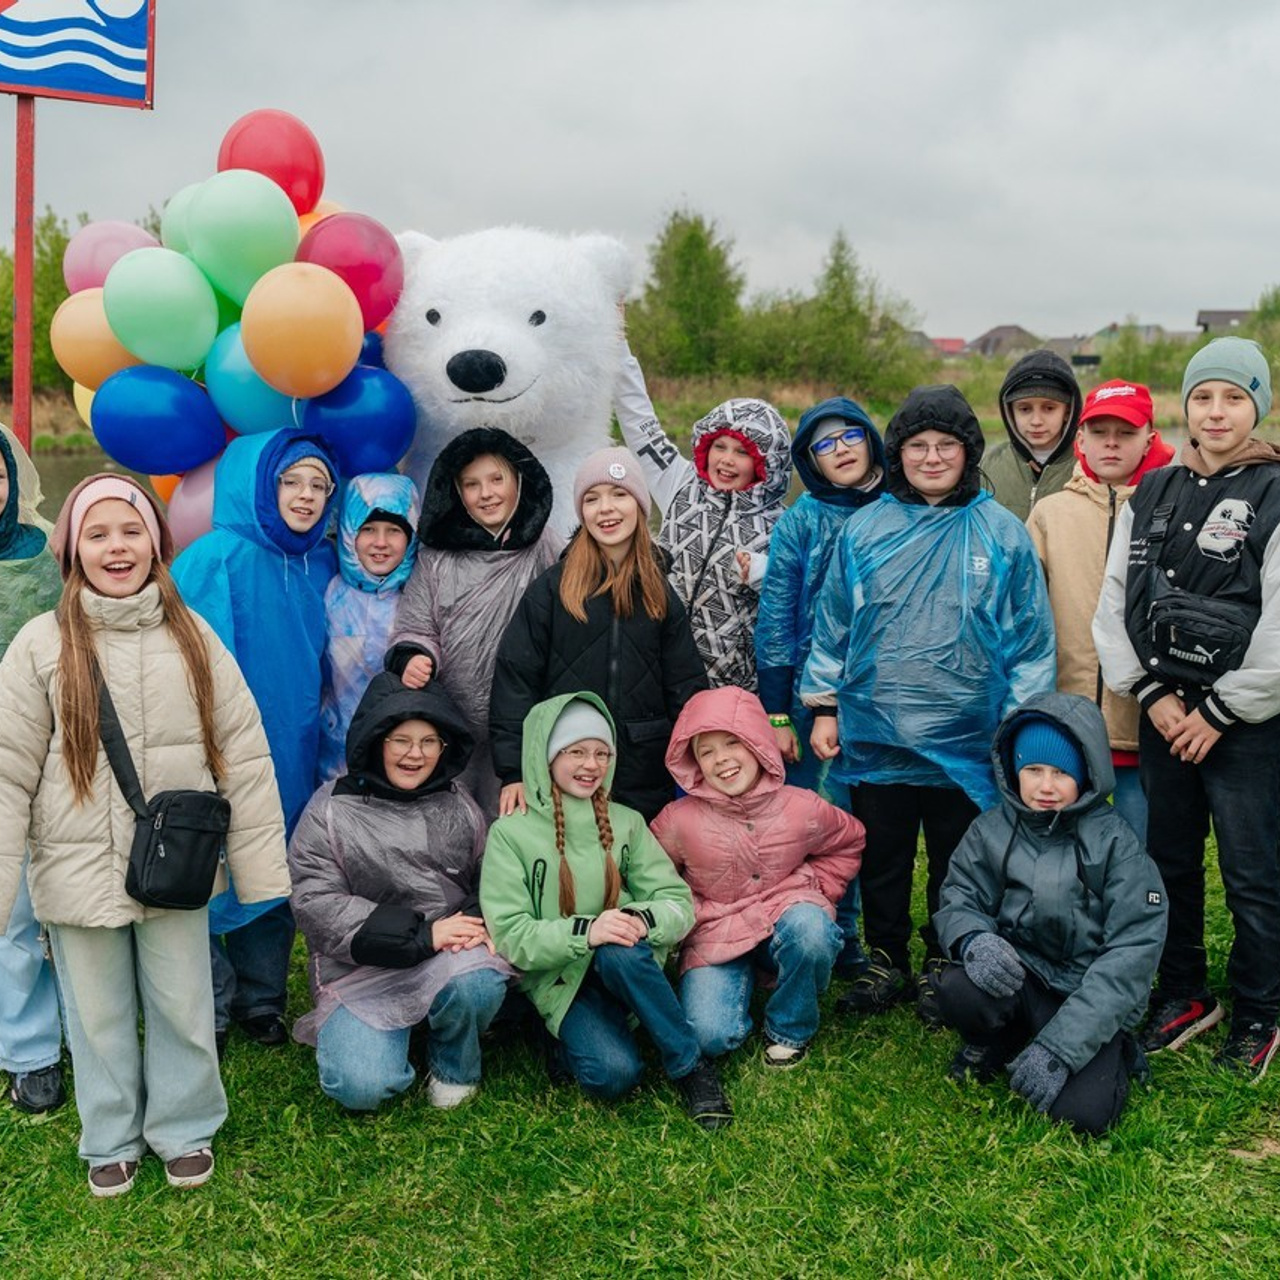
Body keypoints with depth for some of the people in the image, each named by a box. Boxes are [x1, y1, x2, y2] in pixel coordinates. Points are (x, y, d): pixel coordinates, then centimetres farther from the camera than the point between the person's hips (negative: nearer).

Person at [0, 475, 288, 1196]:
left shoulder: (194, 638, -1)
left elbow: (244, 755, 0)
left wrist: (262, 867, -3)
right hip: (80, 871, 0)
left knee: (183, 1008, 12)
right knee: (99, 1015, 14)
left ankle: (184, 1130, 35)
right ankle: (111, 1140, 36)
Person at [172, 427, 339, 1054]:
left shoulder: (323, 565, 5)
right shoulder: (215, 558, -12)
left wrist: (312, 729, 11)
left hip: (291, 758, 5)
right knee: (210, 880, 4)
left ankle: (261, 1000, 30)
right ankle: (208, 1012, 20)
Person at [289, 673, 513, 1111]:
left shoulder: (457, 806, 9)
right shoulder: (330, 810, -3)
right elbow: (315, 903, -12)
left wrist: (481, 922, -12)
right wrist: (420, 933, -18)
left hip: (453, 958, 2)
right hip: (362, 970, -2)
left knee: (478, 983, -33)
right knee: (362, 1089, -21)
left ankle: (455, 1067, 1)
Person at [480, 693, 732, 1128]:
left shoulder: (626, 823, 6)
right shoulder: (511, 833, -4)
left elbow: (679, 904, 0)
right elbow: (510, 936, -11)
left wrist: (643, 919, -24)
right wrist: (583, 932, -27)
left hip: (627, 967, 2)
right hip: (559, 982, -2)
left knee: (621, 953, -35)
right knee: (613, 1073, -30)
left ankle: (691, 1068, -18)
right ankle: (574, 1040, 3)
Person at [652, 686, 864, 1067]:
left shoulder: (802, 809, -8)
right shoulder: (678, 820, -11)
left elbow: (849, 842, 13)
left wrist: (816, 891, 3)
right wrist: (693, 913, -6)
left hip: (786, 918, 1)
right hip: (715, 938, -1)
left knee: (809, 930, -37)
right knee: (709, 1036, -23)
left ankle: (789, 1030, -6)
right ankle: (742, 983, 15)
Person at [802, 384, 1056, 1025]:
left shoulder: (1002, 532, -1)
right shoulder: (864, 529, 3)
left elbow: (1031, 637, 1)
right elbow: (832, 625, 8)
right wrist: (824, 706, 6)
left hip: (965, 737, -1)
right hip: (875, 731, 2)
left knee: (957, 858, 12)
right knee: (880, 855, 13)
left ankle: (942, 964, 30)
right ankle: (885, 960, 30)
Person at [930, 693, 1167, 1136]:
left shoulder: (1116, 842, -10)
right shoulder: (992, 830, 0)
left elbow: (1134, 950, -15)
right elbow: (957, 899, 0)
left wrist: (1060, 1047, -23)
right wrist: (974, 938, -29)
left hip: (1091, 1000, -2)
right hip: (1018, 979, 2)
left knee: (1083, 1112, -25)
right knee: (958, 990, -30)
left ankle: (1112, 1055, 11)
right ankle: (995, 1047, 6)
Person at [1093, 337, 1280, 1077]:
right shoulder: (1153, 496, 8)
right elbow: (1115, 603, 6)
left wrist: (1220, 711, -11)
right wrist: (1152, 693, -2)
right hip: (1163, 712, 5)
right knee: (1169, 863, 15)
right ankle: (1185, 995, 32)